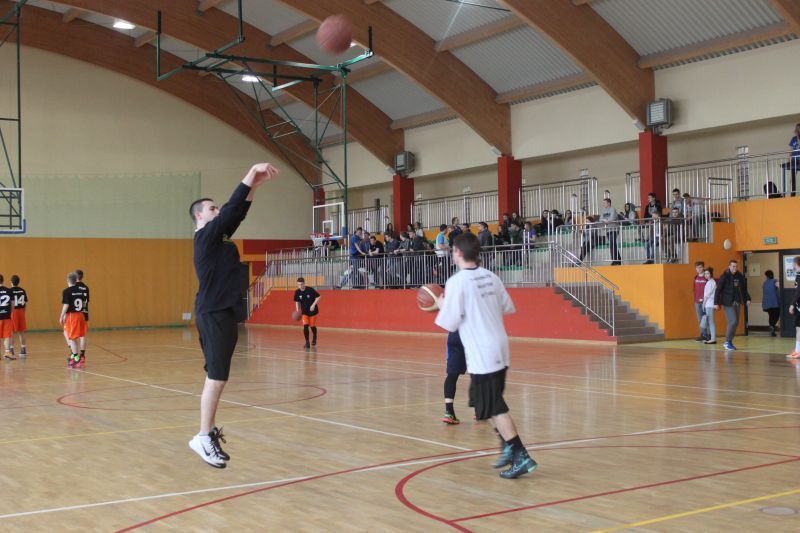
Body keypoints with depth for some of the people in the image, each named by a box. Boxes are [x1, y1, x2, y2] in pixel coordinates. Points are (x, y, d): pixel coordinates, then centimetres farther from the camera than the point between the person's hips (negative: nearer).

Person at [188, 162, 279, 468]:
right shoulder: (205, 236, -7)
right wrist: (250, 177, -16)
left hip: (223, 313, 10)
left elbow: (237, 214, 15)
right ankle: (204, 437, -9)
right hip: (213, 314, -10)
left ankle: (209, 432, 16)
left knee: (217, 377, 10)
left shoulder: (219, 237, 18)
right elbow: (231, 208, -16)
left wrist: (255, 186, 6)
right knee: (216, 377, -12)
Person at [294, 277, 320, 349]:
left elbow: (318, 297, -14)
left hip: (313, 311, -2)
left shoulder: (310, 290, -21)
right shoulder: (297, 292, -10)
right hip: (304, 312, 2)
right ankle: (307, 342, -6)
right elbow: (297, 302, 5)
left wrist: (313, 305, -24)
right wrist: (297, 310, -7)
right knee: (305, 326, -14)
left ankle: (314, 338, 42)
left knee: (312, 326, 11)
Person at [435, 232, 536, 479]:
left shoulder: (457, 282, -14)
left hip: (481, 354, -8)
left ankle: (521, 456, -9)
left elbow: (450, 323, -14)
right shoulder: (490, 277, 7)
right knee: (483, 402, 20)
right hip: (500, 349, 8)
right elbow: (508, 308, 15)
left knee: (492, 407, -4)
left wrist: (442, 306, 5)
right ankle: (508, 447, 20)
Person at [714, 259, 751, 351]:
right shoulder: (724, 277, -9)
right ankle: (728, 342, -1)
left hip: (737, 303, 6)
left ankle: (729, 341, 19)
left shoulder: (740, 276, 6)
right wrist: (716, 303, -14)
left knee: (736, 323, 8)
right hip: (727, 303, -6)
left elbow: (744, 289, 16)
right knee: (733, 321, -13)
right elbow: (718, 290, -10)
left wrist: (747, 299, 9)